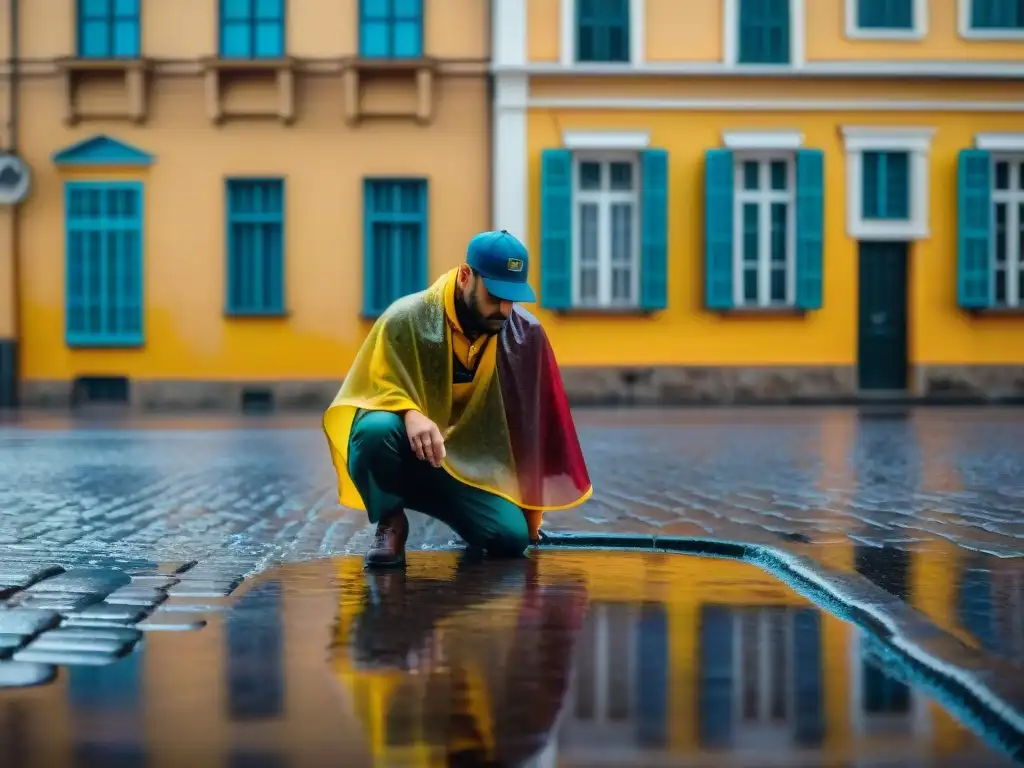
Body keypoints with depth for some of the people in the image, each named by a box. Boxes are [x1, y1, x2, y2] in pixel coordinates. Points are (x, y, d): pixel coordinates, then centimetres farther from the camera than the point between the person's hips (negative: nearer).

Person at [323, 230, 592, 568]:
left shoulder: (526, 334, -7)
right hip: (403, 453, -3)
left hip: (470, 465, 3)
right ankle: (390, 522, -7)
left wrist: (533, 506, 6)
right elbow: (376, 387, -14)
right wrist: (410, 413, -38)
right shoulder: (407, 319, -18)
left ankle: (460, 510, 18)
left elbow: (535, 423, 2)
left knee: (512, 538, -19)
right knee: (377, 429, -37)